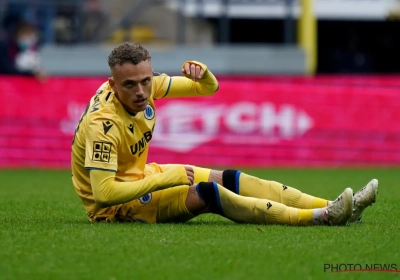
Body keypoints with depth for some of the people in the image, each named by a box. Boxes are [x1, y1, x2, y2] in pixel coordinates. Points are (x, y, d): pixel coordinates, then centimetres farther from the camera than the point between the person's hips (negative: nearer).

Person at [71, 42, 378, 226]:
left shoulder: (146, 82, -8)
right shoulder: (103, 125, -30)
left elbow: (209, 89, 3)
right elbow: (103, 192, -34)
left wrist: (202, 75, -22)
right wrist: (165, 179, -29)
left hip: (141, 175, 9)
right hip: (116, 203, -9)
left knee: (229, 179, -3)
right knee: (207, 194, -24)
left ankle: (332, 207, -6)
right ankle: (322, 217, -27)